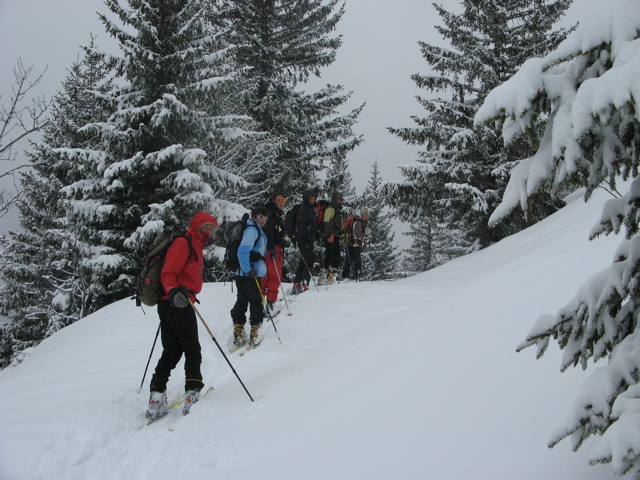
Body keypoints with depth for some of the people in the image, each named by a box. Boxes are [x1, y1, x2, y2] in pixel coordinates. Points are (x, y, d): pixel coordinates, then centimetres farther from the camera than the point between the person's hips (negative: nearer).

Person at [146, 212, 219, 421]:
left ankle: (156, 398, 6)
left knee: (171, 352, 9)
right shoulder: (184, 243, -8)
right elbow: (168, 273, -18)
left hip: (168, 304, 10)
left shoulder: (194, 246, 22)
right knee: (192, 351, -3)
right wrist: (174, 291, -33)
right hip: (179, 304, -10)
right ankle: (192, 393, -4)